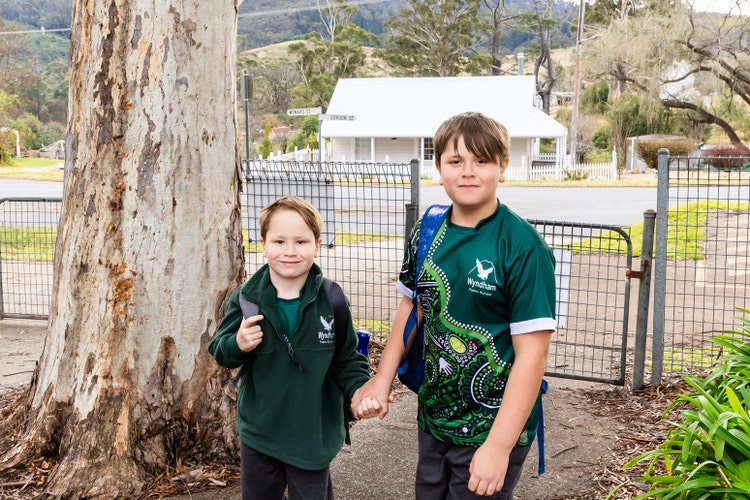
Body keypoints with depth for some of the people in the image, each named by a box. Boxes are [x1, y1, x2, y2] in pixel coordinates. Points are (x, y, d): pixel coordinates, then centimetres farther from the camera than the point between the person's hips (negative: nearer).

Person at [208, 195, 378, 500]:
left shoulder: (331, 300, -11)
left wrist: (360, 389, -19)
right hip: (258, 434, 2)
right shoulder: (245, 299, -9)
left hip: (313, 436, -1)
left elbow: (347, 358, -2)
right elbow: (221, 354, -3)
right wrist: (238, 345, -24)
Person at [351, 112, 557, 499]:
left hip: (492, 428, -5)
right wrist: (382, 379, 2)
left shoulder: (523, 247, -19)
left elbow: (531, 354, -19)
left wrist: (499, 446, -21)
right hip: (432, 419, 6)